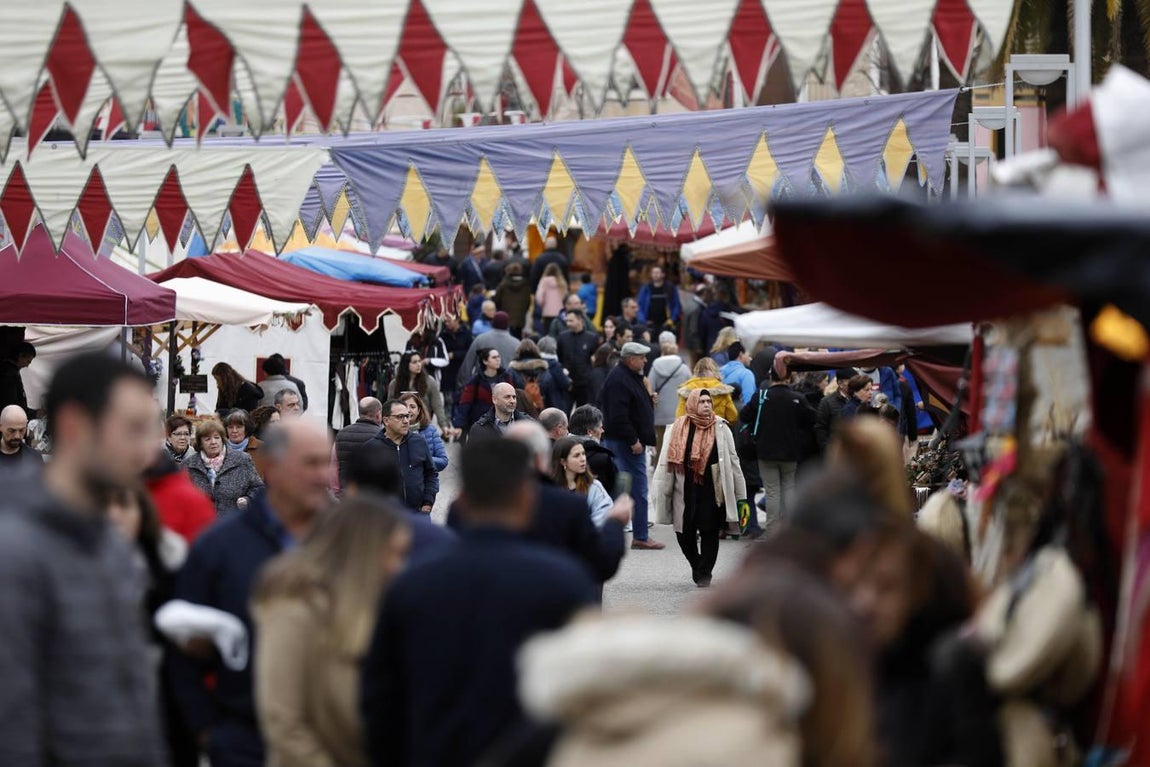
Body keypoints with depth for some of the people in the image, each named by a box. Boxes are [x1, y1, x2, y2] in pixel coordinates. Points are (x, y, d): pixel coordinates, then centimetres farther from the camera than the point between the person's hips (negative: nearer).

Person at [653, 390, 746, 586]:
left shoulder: (721, 428, 4)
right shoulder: (677, 430, 1)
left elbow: (732, 462, 7)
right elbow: (665, 463, 3)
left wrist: (741, 495, 6)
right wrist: (658, 494, -1)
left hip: (712, 490, 0)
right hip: (685, 490, 0)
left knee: (709, 532, -2)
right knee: (684, 533, 6)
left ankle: (705, 573, 13)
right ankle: (696, 565, 32)